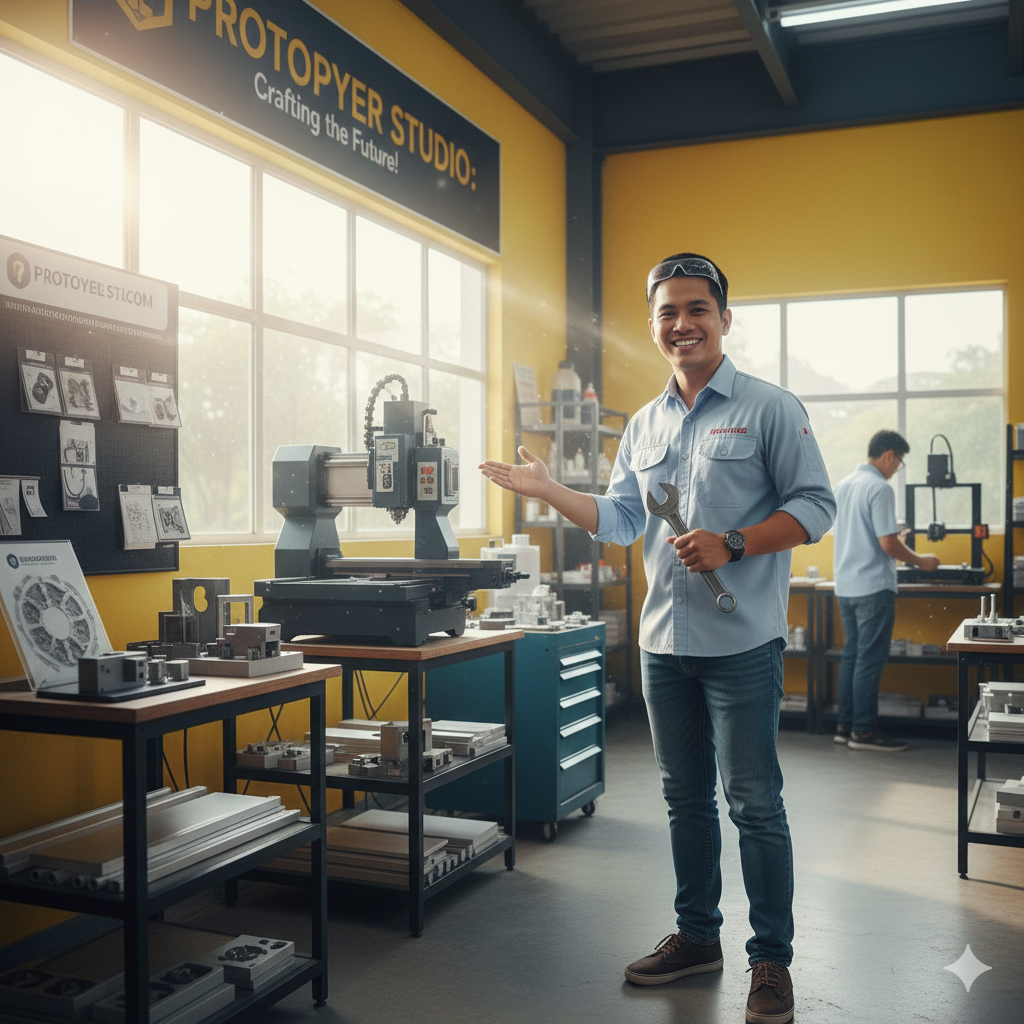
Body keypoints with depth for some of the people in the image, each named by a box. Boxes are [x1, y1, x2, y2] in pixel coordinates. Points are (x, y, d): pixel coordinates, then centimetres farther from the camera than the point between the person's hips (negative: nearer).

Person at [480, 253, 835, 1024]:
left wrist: (731, 545, -20)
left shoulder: (769, 408, -5)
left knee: (754, 803, 1)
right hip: (664, 642, 6)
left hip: (741, 642, -6)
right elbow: (620, 520, 14)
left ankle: (772, 959, 17)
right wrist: (547, 490, 2)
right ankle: (697, 936, 31)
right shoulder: (645, 425, 13)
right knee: (685, 796, 16)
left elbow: (814, 506, -8)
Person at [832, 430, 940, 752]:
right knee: (870, 659, -2)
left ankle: (845, 725, 17)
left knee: (852, 654, 13)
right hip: (873, 586, -8)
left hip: (845, 585, 9)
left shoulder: (843, 485, 12)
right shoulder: (880, 488, -15)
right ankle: (864, 731, 2)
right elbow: (888, 543, -18)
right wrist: (920, 561, -3)